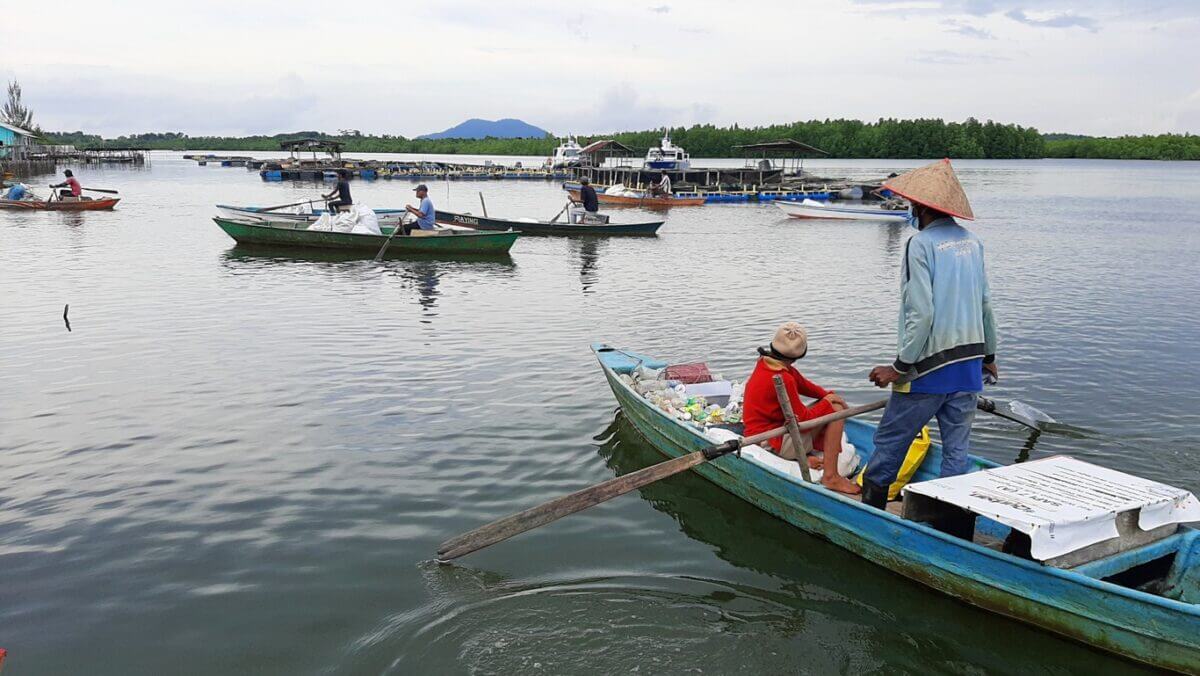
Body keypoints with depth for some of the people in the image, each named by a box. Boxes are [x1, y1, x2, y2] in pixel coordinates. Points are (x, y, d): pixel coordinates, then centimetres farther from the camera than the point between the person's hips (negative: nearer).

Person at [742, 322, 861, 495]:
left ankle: (802, 457, 4)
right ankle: (831, 477, -11)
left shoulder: (765, 363, 4)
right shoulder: (782, 380, -24)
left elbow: (803, 384, 13)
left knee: (829, 404, 15)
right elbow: (803, 418, -18)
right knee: (836, 410, -11)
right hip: (773, 444, -10)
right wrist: (827, 401, -3)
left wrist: (829, 395, 1)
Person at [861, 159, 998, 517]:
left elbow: (921, 313, -20)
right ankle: (957, 531, 17)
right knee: (957, 450, 12)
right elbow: (985, 304, 15)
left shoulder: (922, 243, -13)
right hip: (968, 364, 7)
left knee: (888, 443, 7)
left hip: (929, 367, -7)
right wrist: (989, 354, 26)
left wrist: (901, 366, -15)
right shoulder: (972, 241, 9)